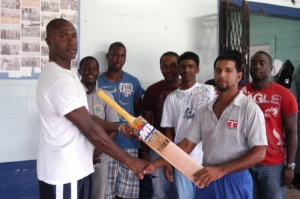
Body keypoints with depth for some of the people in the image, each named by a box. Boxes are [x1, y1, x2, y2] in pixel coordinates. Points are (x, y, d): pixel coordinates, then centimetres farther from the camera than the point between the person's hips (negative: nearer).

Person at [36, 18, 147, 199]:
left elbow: (86, 119, 16)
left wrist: (119, 127, 6)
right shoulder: (58, 80, -22)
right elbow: (90, 129, -23)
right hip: (63, 172, -10)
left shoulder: (67, 75, 12)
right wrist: (129, 160, -18)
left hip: (75, 168, 10)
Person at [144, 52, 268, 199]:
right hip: (207, 180, 5)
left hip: (235, 182, -5)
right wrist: (157, 164, -2)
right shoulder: (203, 111, 7)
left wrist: (220, 170, -22)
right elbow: (187, 144, 8)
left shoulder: (250, 109, -10)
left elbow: (259, 153, -15)